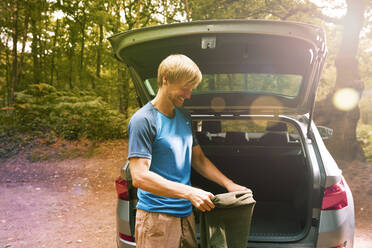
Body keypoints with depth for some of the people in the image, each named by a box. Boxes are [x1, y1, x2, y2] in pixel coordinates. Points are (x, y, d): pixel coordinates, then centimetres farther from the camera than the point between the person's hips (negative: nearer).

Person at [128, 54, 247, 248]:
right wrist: (190, 192, -25)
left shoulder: (184, 118, 12)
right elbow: (139, 177, -21)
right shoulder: (143, 120, -14)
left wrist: (229, 184, 8)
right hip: (156, 218, -7)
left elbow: (199, 159, 20)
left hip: (186, 214, 7)